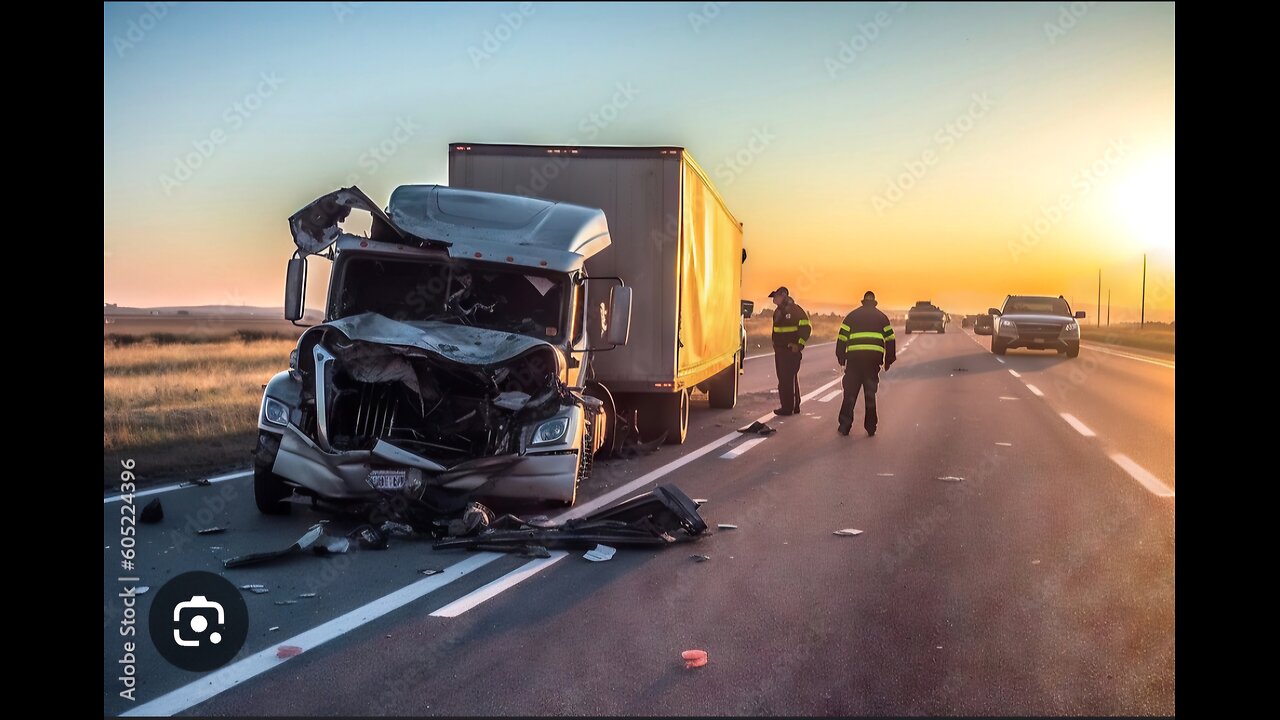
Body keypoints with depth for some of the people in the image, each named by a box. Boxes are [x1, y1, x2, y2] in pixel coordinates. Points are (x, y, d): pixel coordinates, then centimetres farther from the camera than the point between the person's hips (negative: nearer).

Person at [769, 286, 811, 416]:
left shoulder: (795, 310, -12)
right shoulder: (778, 311, 15)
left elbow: (806, 328, -16)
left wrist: (799, 344, -19)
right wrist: (775, 344, 18)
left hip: (791, 351, -9)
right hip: (780, 350, 9)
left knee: (787, 379, -9)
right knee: (783, 379, 13)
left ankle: (788, 407, -5)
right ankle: (793, 407, 21)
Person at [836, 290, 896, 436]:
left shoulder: (852, 316, 12)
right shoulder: (882, 317, 14)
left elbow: (842, 338, 6)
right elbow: (890, 340, 11)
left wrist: (841, 357, 13)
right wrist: (888, 360, 18)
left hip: (854, 358, -1)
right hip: (873, 358, 1)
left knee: (850, 393, 6)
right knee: (870, 394, 9)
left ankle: (844, 426, 5)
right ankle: (871, 428, 10)